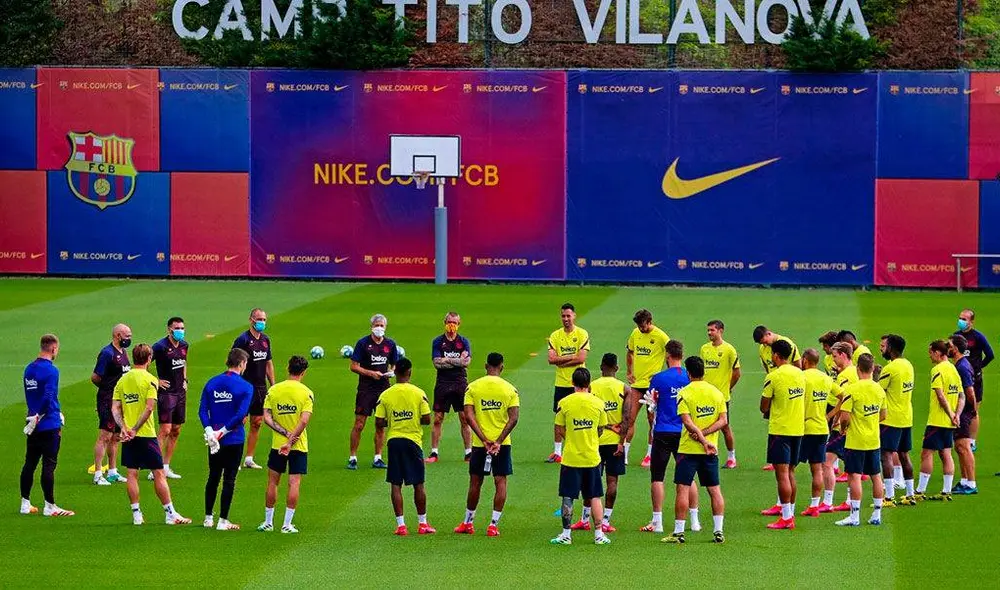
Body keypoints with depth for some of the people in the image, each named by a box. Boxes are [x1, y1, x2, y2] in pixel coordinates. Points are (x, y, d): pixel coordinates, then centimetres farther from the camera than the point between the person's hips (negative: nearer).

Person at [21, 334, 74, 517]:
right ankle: (49, 506, -2)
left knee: (30, 463, 12)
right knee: (49, 464, -4)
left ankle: (25, 503, 15)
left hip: (34, 425, 8)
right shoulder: (50, 370, -14)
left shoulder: (29, 368, 11)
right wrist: (37, 417, -14)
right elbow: (48, 397, -23)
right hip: (49, 425, -8)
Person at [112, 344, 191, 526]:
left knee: (132, 473, 8)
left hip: (128, 436, 5)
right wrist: (135, 429, -14)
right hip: (146, 434, -5)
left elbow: (115, 408, 1)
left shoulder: (122, 380, 7)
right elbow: (149, 408, -17)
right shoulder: (150, 379, -8)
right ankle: (170, 514, 4)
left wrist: (124, 427, -8)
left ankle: (136, 514, 8)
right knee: (159, 473, 1)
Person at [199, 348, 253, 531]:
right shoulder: (246, 387, -9)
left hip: (214, 439, 4)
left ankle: (208, 518, 21)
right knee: (229, 479, 2)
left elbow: (202, 410, -3)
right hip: (234, 439, -4)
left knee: (213, 477, 16)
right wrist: (224, 431, -15)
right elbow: (241, 414, -19)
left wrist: (209, 430, -12)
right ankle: (223, 521, 3)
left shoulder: (212, 383, 5)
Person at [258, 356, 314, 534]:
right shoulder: (306, 393, -8)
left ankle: (268, 522, 18)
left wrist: (285, 433, -9)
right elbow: (304, 421, -17)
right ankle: (287, 524, 0)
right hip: (299, 445, -2)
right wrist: (291, 440, -16)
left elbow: (266, 418, -6)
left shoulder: (273, 390, 0)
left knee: (273, 481, 12)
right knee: (294, 483, 2)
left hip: (277, 444, 2)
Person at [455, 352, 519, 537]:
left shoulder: (473, 387, -1)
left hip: (479, 444, 1)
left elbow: (469, 416, -10)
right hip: (502, 443, -1)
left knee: (475, 482, 12)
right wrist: (499, 441, -13)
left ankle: (468, 523, 22)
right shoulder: (510, 389, -2)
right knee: (501, 482, 5)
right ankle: (493, 525, 0)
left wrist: (484, 440, -12)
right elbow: (514, 418, -11)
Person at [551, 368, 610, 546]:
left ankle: (566, 534, 5)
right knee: (594, 497, 9)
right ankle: (599, 534, 9)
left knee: (568, 498, 5)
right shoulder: (598, 403, -2)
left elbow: (560, 429, -3)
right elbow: (601, 429, 6)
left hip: (571, 457, -2)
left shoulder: (564, 403, -8)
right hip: (592, 457, 2)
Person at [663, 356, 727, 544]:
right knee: (715, 490, 9)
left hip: (689, 449, -4)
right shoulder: (717, 392, 5)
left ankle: (678, 532, -1)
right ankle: (718, 531, 7)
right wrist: (705, 434, -7)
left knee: (683, 489, -1)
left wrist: (702, 439, -16)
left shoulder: (684, 393, -8)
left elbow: (688, 422, -17)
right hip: (711, 451, 4)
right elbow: (723, 420, 0)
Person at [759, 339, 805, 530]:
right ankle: (790, 512, 18)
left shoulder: (774, 376, -14)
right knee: (790, 473, 15)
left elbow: (764, 408, -9)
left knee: (782, 473, -6)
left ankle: (786, 518, -9)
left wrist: (768, 412, 13)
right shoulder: (800, 374, 7)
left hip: (780, 430, -7)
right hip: (798, 429, 7)